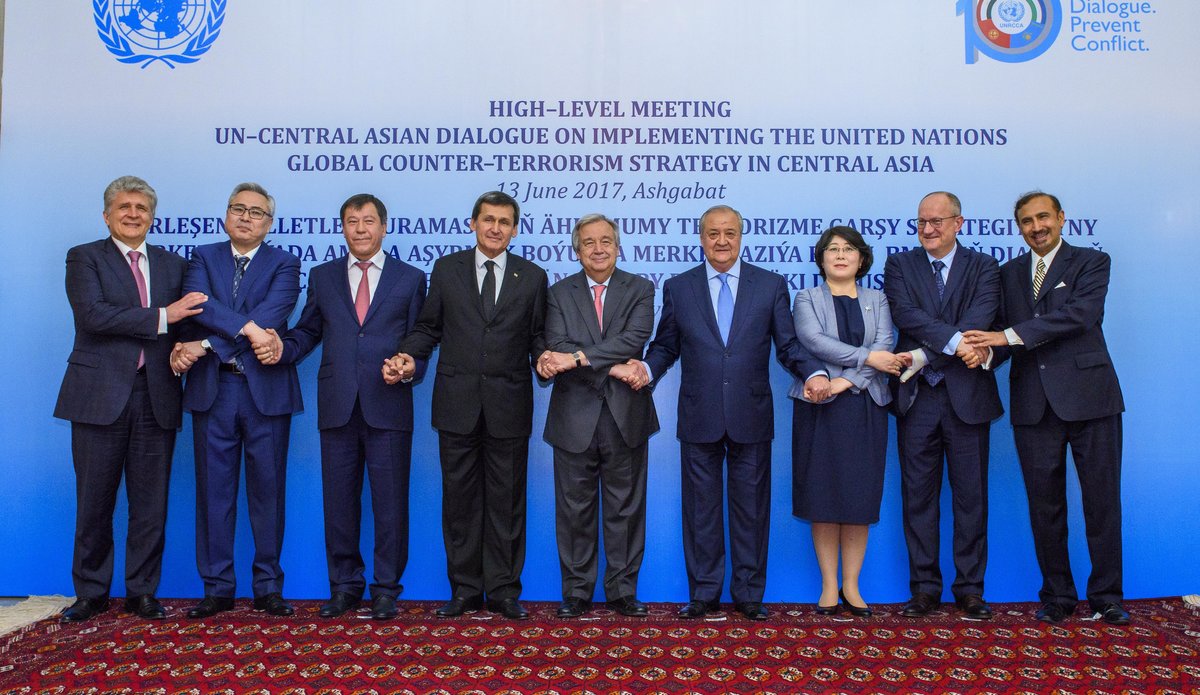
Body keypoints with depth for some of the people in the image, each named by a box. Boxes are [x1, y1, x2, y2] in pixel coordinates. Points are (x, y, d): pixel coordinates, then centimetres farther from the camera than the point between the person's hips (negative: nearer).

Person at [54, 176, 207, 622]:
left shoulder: (173, 265, 16)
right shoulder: (84, 258, 4)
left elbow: (185, 319, 15)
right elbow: (92, 315, -12)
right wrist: (161, 317, -17)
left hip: (156, 397, 3)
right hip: (101, 395, -3)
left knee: (151, 502, 5)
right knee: (94, 501, 5)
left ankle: (142, 591, 17)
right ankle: (91, 592, 19)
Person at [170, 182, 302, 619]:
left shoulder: (284, 264, 5)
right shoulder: (203, 258, 12)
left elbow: (271, 315, -13)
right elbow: (198, 304, -8)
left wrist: (206, 345, -18)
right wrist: (245, 326, -23)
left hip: (266, 389, -2)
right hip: (213, 389, 2)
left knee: (267, 490, 4)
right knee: (213, 490, 6)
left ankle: (268, 587, 14)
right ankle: (217, 588, 16)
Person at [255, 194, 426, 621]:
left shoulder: (410, 278, 8)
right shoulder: (322, 277, 14)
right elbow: (307, 332, 14)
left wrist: (410, 366, -14)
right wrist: (282, 349, -6)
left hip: (388, 406, -2)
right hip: (337, 408, 2)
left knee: (390, 501, 3)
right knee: (339, 500, 9)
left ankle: (386, 588, 15)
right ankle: (345, 585, 23)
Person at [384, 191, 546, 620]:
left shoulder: (533, 277, 6)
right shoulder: (446, 269, 8)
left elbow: (537, 337, 6)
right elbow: (429, 327, 9)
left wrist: (545, 357, -15)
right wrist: (408, 357, -9)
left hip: (508, 405, 0)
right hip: (457, 403, 1)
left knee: (506, 500, 6)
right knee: (460, 499, 8)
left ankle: (503, 590, 18)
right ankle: (464, 589, 21)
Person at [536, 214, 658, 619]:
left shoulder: (640, 290, 4)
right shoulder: (559, 293, 5)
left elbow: (636, 338, -14)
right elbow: (557, 347, -10)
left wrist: (577, 357, -23)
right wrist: (613, 367, -21)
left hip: (626, 416, 0)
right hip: (575, 416, 0)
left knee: (625, 508, 9)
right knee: (575, 509, 8)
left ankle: (622, 590, 21)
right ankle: (577, 591, 21)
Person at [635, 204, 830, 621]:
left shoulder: (771, 285, 6)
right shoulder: (678, 288, 7)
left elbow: (788, 345, 3)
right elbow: (665, 347, 8)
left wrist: (813, 373, -15)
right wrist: (647, 369, -12)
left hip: (751, 417, 0)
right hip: (699, 418, 0)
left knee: (751, 508, 8)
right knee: (701, 508, 8)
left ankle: (749, 594, 22)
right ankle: (704, 592, 21)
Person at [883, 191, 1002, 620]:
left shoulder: (983, 268, 7)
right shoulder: (899, 266, 9)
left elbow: (979, 320, -10)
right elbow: (906, 315, -9)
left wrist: (926, 355, -20)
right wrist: (954, 342, -22)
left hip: (966, 395, 0)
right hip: (917, 396, 1)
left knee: (971, 496, 5)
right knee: (918, 496, 6)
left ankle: (969, 589, 17)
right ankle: (924, 588, 16)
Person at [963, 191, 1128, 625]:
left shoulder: (1091, 262, 3)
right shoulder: (1008, 273, 16)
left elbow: (1081, 314, -15)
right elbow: (1002, 333, 10)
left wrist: (1010, 335, -21)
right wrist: (986, 351, -15)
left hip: (1088, 397, -3)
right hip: (1034, 404, 3)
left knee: (1102, 500, 3)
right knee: (1045, 504, 7)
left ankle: (1106, 596, 16)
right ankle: (1057, 596, 18)